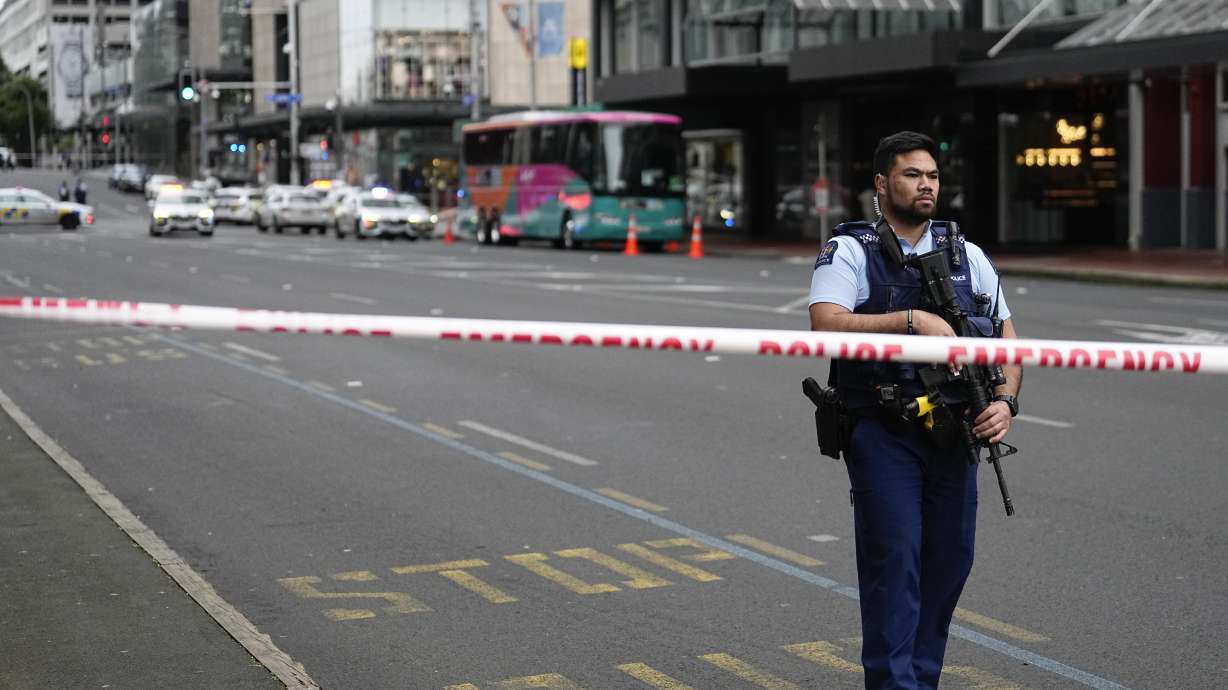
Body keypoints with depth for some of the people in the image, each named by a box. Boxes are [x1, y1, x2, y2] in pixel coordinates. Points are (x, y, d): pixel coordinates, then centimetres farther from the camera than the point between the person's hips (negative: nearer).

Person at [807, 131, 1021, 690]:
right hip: (882, 433, -5)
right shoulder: (849, 252, -1)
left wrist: (1005, 400, -3)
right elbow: (827, 324, -18)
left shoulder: (967, 255, 14)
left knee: (949, 561, 7)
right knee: (894, 560, -8)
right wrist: (912, 319, -23)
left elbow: (1006, 338, 14)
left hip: (954, 431, 5)